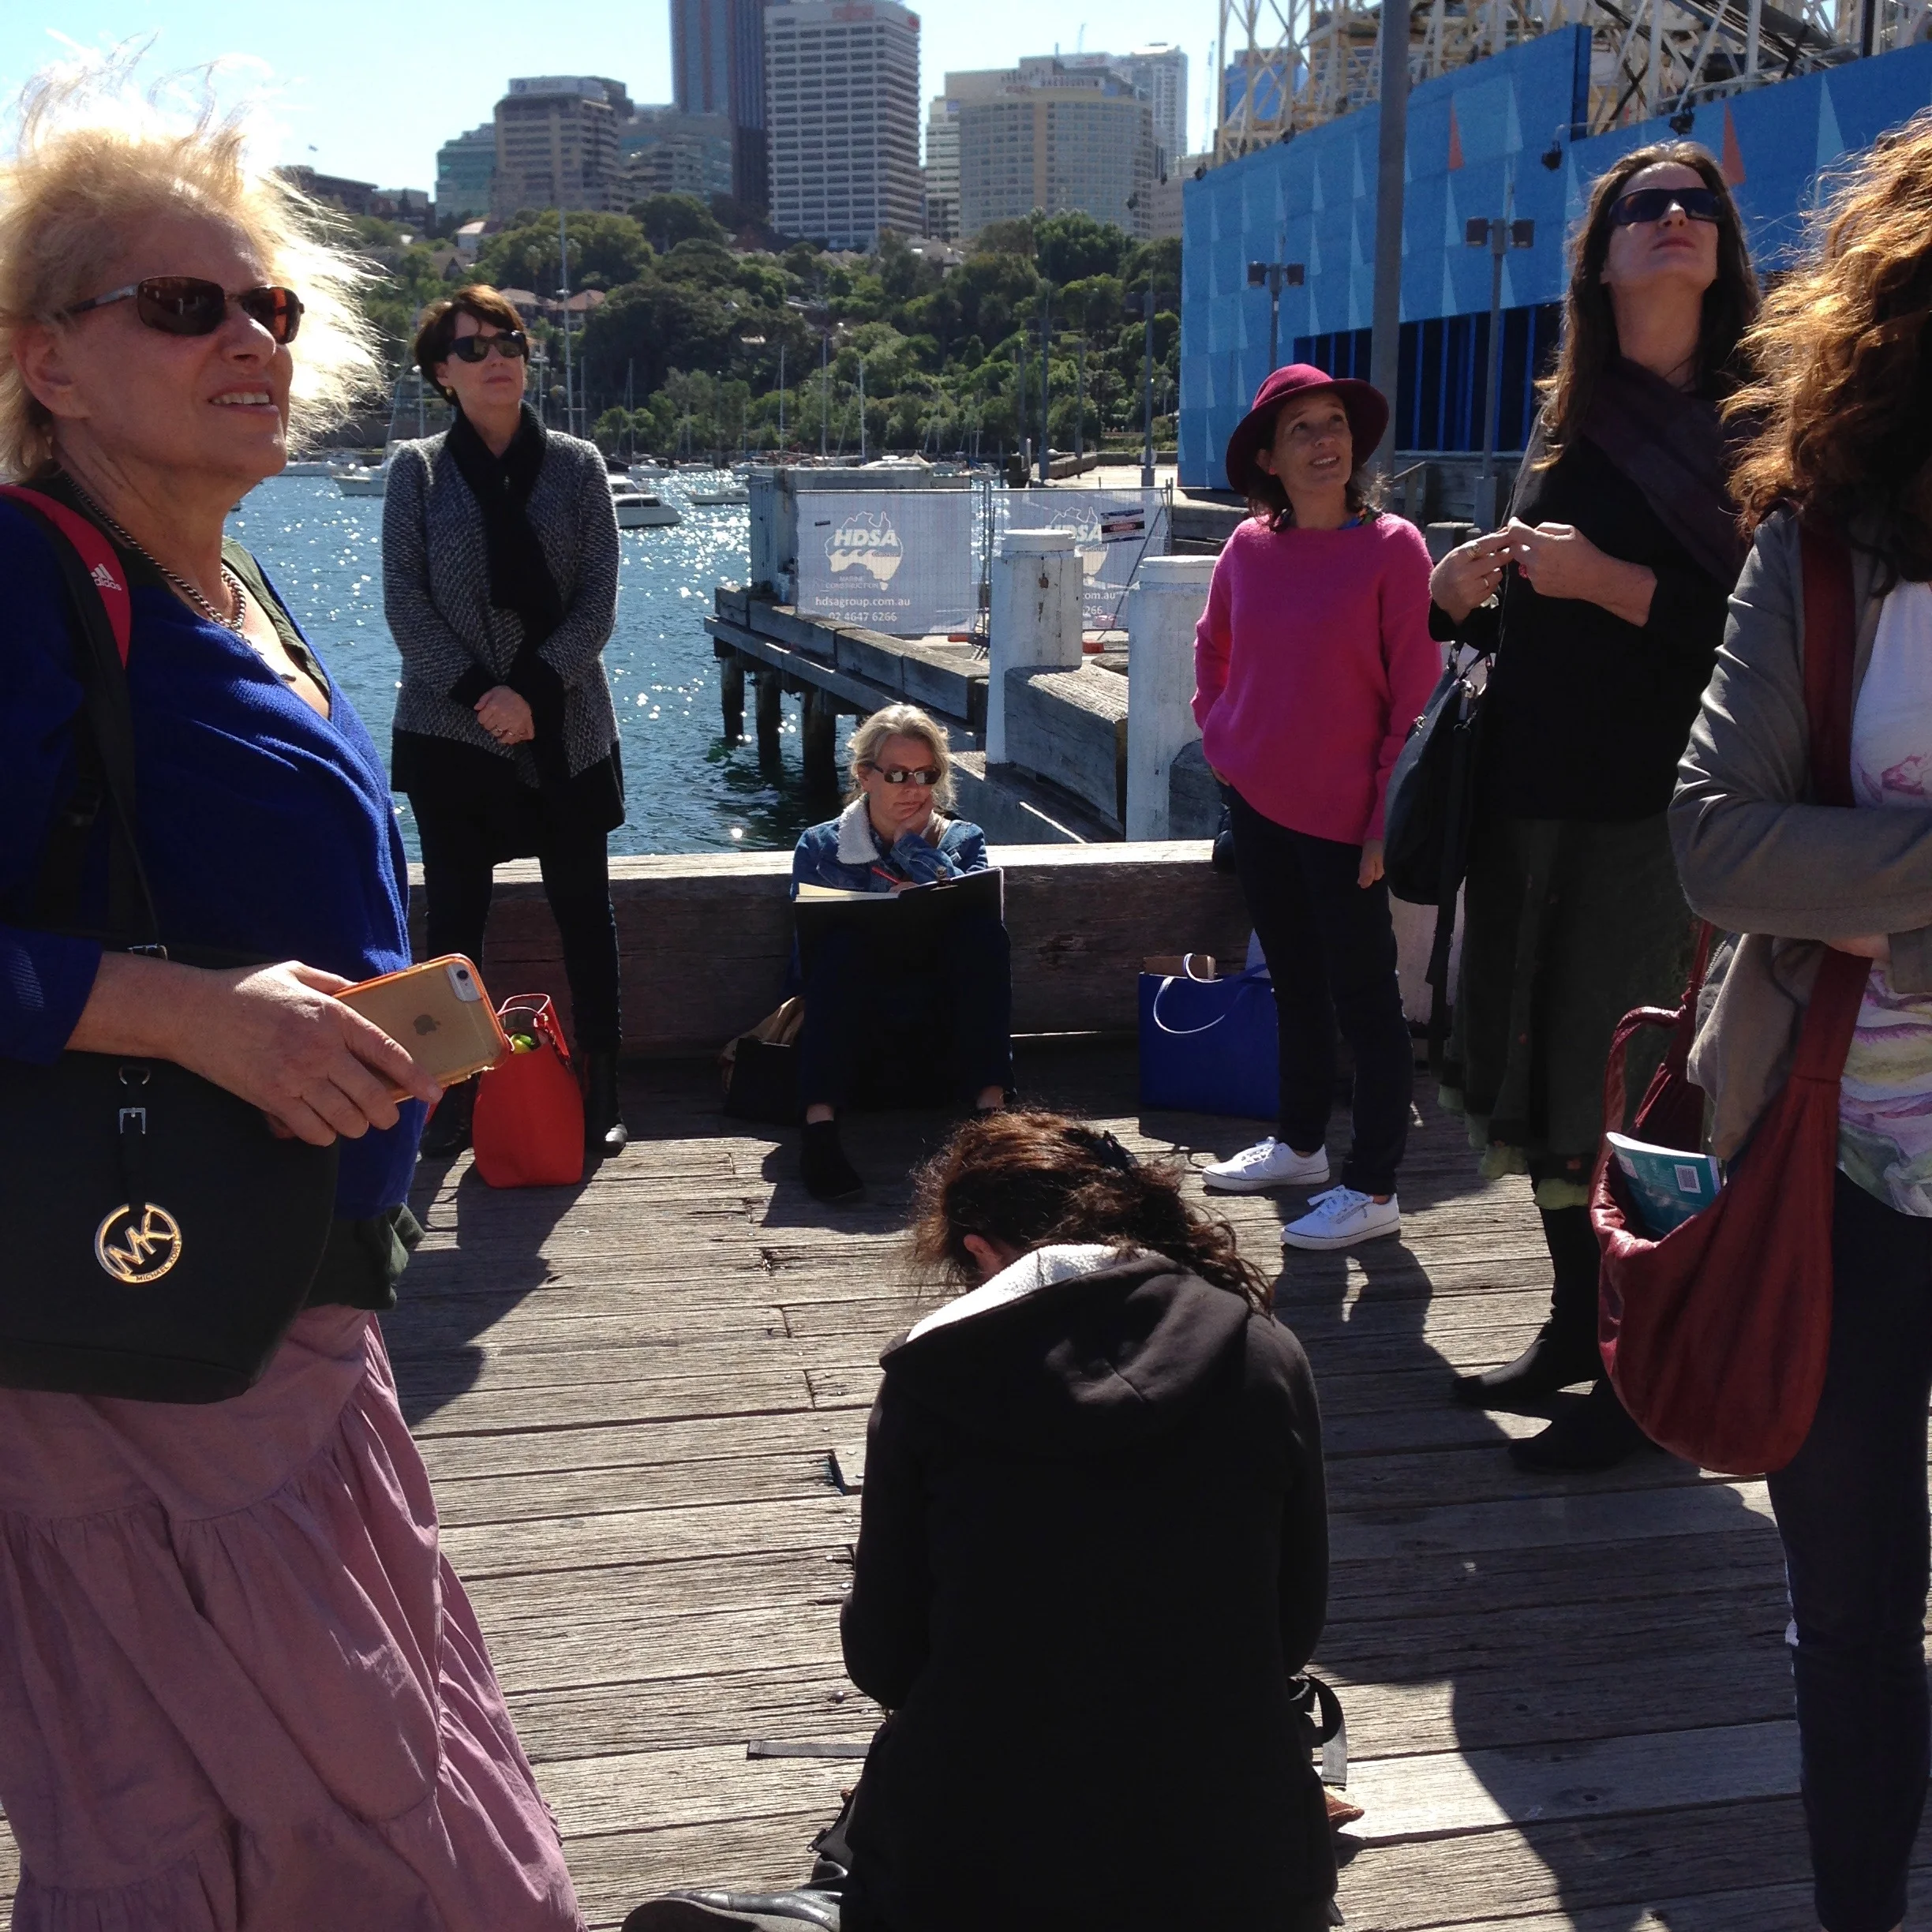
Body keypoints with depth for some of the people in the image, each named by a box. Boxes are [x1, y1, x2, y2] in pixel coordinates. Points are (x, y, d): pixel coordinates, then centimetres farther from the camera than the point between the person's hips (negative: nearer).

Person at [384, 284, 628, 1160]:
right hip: (449, 730, 0)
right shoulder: (417, 470, 3)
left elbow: (598, 601, -2)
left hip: (566, 729, 0)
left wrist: (533, 690, -13)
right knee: (456, 916, 5)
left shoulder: (577, 465, 4)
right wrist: (479, 693, -14)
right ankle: (453, 1097, 14)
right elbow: (405, 603, -2)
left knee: (584, 909, 2)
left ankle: (601, 1094, 10)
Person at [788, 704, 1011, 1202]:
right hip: (850, 1045, -1)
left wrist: (915, 846, -3)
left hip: (947, 1049, 1)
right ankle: (820, 1128, -43)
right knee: (843, 939, -29)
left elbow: (980, 931, -6)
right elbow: (807, 961, -2)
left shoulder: (963, 841, 16)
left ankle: (990, 1106, -35)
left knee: (981, 928, -23)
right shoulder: (821, 847, 12)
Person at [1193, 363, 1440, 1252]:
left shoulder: (1391, 547, -11)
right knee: (1294, 983, 19)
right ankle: (1298, 1145, 35)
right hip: (1258, 805, 6)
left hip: (1344, 814, -5)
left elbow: (1416, 695, -12)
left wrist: (1389, 820, -15)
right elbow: (1212, 647, 21)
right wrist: (1221, 735, 10)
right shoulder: (1248, 547, 2)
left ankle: (1372, 1189, 11)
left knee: (1364, 997, 2)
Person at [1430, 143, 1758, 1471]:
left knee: (1631, 1097, -3)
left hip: (1662, 802, -6)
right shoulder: (1567, 417, 15)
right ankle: (1575, 1330, 28)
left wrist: (1609, 581, -18)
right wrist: (1463, 592, 0)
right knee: (1539, 1073, 12)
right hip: (1535, 790, 6)